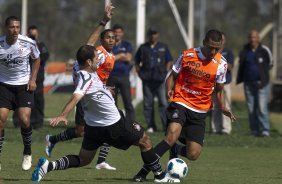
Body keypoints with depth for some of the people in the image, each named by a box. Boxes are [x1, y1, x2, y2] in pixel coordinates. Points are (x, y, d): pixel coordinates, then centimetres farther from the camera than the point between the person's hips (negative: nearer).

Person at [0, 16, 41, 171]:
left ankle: (27, 154, 11)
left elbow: (36, 59, 9)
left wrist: (33, 79, 0)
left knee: (24, 120, -13)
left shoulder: (28, 43, -12)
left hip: (24, 85, 0)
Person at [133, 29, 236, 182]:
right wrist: (169, 89, -14)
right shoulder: (187, 56, -5)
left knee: (193, 155, -4)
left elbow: (219, 89, 12)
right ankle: (143, 172, -24)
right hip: (181, 102, -3)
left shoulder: (221, 63, 0)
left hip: (200, 111, 3)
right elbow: (173, 76, 7)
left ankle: (173, 149, 31)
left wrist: (222, 107, -5)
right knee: (172, 135, -30)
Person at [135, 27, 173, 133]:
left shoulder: (163, 48, 11)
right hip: (147, 80, 1)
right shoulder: (143, 48, 12)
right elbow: (137, 62, 17)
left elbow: (169, 61, 12)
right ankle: (150, 126, 8)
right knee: (148, 103, 2)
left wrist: (165, 73, -1)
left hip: (160, 79, -1)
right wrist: (139, 73, 3)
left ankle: (166, 125, -9)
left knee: (163, 102, -8)